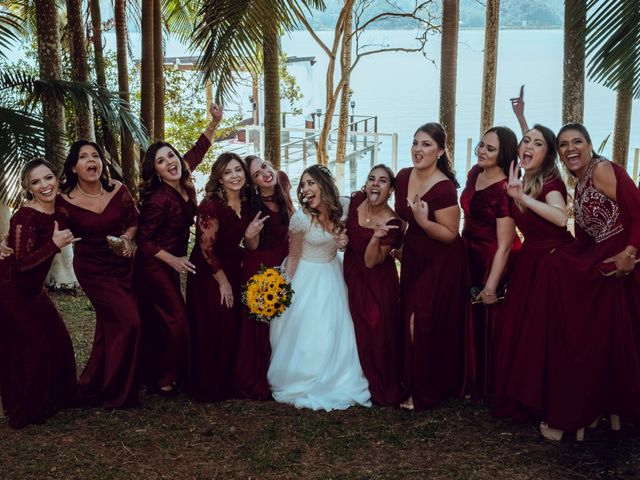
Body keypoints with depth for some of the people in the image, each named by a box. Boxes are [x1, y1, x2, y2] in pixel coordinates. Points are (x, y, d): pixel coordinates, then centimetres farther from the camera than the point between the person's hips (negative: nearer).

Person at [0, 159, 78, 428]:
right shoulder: (26, 217, -25)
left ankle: (53, 399, 29)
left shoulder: (57, 211, -2)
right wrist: (55, 244, -35)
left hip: (33, 290, 8)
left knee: (58, 342, 10)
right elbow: (23, 263, -28)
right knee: (34, 349, -4)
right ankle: (25, 413, 13)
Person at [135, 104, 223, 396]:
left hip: (169, 265, 8)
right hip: (154, 266, -8)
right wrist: (174, 261, -20)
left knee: (156, 324, 16)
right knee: (177, 321, -5)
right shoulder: (158, 200, -27)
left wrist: (215, 122, 6)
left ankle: (150, 377, 29)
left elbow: (198, 150, 12)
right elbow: (144, 240, -18)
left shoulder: (184, 181, -6)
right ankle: (164, 381, 8)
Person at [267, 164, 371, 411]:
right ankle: (303, 385, 22)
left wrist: (344, 242, -10)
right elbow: (293, 256, -11)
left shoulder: (339, 214, -6)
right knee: (305, 335, 3)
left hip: (332, 279, 5)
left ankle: (335, 383, 29)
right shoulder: (301, 217, -20)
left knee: (333, 333, 12)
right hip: (307, 279, -5)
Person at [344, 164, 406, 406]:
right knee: (358, 329, 16)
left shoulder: (392, 224, -23)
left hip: (376, 281, -5)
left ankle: (385, 389, 20)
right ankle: (364, 378, 35)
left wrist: (376, 237, -40)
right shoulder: (356, 200, -9)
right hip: (353, 276, 5)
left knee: (378, 330, 1)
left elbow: (371, 261, -25)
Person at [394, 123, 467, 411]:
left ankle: (426, 393, 13)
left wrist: (423, 221, -33)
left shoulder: (444, 188, -25)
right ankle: (412, 382, 29)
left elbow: (450, 234, -20)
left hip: (441, 262, -7)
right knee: (410, 319, 12)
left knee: (425, 323, -3)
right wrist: (398, 243, 16)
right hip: (414, 255, 7)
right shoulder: (403, 177, -3)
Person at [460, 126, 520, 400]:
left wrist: (491, 287, -22)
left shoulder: (504, 190, -24)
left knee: (489, 323, 6)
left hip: (494, 262, -8)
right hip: (471, 256, 8)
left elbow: (504, 245, -23)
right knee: (471, 321, 17)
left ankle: (490, 388, 25)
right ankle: (473, 384, 34)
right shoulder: (475, 173, 1)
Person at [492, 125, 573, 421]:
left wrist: (524, 198, -35)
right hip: (528, 259, 8)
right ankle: (517, 399, 23)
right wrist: (516, 195, -1)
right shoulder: (520, 183, 8)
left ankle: (539, 403, 11)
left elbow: (560, 218, -35)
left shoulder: (551, 182, -15)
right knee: (514, 328, 8)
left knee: (539, 333, -4)